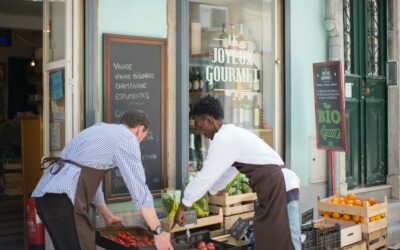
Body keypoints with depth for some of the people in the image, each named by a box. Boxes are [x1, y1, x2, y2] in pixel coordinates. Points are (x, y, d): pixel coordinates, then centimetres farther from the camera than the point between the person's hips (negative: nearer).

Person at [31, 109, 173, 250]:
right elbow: (139, 188, -6)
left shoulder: (99, 129, 27)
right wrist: (158, 231, -2)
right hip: (63, 199, -9)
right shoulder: (127, 138, 0)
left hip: (44, 195, 9)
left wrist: (107, 216, 42)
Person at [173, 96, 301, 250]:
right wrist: (209, 192, 39)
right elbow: (226, 171, 29)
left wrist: (182, 206, 0)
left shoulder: (223, 139, -13)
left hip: (281, 189, -10)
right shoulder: (232, 134, 17)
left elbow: (206, 175, -10)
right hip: (272, 192, 10)